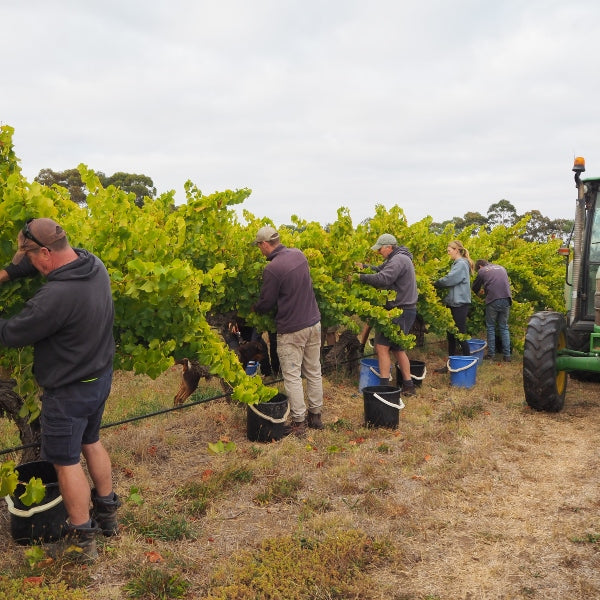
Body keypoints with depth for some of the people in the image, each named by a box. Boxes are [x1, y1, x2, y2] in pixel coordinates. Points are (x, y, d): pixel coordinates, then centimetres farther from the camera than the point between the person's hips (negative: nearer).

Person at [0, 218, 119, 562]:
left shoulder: (57, 296, -32)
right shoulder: (93, 264, -6)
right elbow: (47, 260, 12)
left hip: (69, 390, -8)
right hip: (101, 377, 9)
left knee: (66, 461, 8)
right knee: (91, 442, 25)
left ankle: (82, 540, 21)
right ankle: (108, 514, 39)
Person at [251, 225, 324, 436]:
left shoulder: (272, 269, -20)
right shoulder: (298, 254, 3)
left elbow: (267, 303, -12)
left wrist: (252, 309, 11)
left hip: (291, 330, -8)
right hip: (313, 323, 8)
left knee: (292, 376, 2)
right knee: (314, 372, 15)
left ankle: (298, 423, 8)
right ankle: (315, 415, 26)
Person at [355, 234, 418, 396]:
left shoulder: (398, 260, -17)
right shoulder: (397, 258, 18)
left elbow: (382, 279, -28)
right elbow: (380, 270, 16)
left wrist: (360, 277, -21)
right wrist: (364, 267, 0)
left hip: (400, 312, -11)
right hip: (405, 310, 11)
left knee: (382, 346, -11)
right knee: (397, 348, 17)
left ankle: (384, 386, -11)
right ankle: (408, 386, 22)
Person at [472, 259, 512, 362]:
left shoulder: (482, 271, 9)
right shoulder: (501, 268, 22)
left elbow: (475, 288, 17)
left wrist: (480, 291, 42)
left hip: (492, 300, -4)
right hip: (506, 299, 4)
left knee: (490, 327, 10)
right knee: (504, 327, 12)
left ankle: (491, 354, 9)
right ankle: (507, 355, 8)